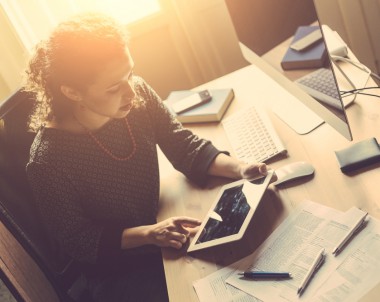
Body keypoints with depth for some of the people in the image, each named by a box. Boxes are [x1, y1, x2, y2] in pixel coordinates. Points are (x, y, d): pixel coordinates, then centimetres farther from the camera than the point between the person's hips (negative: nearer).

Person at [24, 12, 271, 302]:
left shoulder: (138, 93, -17)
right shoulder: (48, 161, -29)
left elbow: (185, 147, -6)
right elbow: (75, 240, -17)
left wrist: (238, 168, -23)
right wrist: (149, 234, -28)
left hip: (160, 227, 5)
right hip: (117, 271, -4)